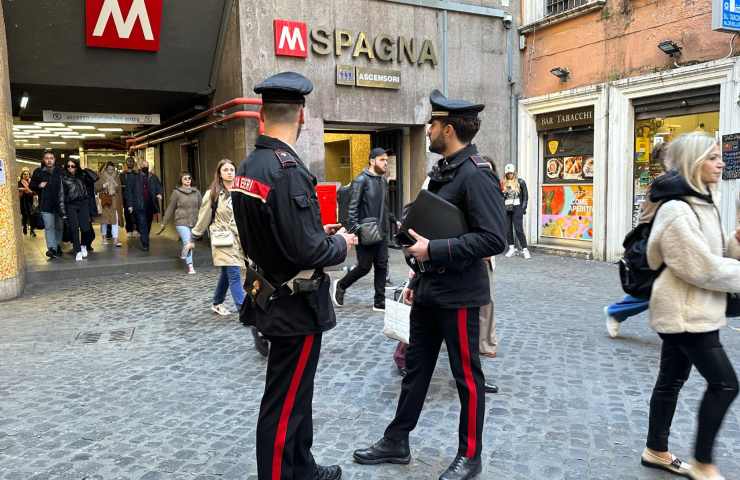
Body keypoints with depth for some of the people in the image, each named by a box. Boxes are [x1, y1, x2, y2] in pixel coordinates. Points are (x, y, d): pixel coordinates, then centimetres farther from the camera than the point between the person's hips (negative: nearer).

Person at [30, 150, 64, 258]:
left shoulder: (60, 171, 6)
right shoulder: (38, 172, 4)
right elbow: (32, 185, 9)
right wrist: (39, 186, -12)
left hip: (59, 203, 2)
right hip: (46, 204, -2)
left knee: (59, 227, 10)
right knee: (49, 227, -8)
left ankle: (58, 246, 24)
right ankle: (51, 248, -11)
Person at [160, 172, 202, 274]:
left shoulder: (196, 192, 9)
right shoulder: (176, 192, 0)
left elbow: (201, 206, 11)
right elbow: (170, 209, 4)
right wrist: (164, 223, 7)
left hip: (194, 223, 4)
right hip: (182, 222, -4)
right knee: (187, 243, -14)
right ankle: (190, 266, -7)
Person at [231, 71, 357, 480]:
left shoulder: (247, 166, 6)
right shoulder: (288, 170, -24)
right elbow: (306, 250, -27)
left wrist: (317, 232, 13)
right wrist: (340, 243, -8)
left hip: (271, 296, 10)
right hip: (296, 305, -10)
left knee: (296, 394, 23)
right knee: (285, 404, 6)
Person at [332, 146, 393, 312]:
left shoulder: (383, 181, 13)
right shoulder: (361, 180, -9)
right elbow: (353, 207, -13)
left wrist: (394, 220, 16)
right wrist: (353, 230, -19)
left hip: (382, 232, 7)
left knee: (382, 267, 6)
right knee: (364, 267, 0)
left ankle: (379, 302, 13)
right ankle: (340, 285, 23)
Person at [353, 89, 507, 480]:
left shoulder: (476, 174, -18)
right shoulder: (443, 169, 11)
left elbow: (494, 239, -25)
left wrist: (434, 250, -24)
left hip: (458, 295, -9)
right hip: (429, 291, 9)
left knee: (466, 376, 8)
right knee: (415, 367, 17)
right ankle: (396, 442, 32)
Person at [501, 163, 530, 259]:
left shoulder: (520, 182, 3)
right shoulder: (503, 183, 9)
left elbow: (525, 196, 3)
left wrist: (523, 208, -4)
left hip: (517, 208, -3)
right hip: (506, 209, 4)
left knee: (518, 229, -9)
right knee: (508, 229, 4)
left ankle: (524, 250, -5)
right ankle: (512, 248, 16)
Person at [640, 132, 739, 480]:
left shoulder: (701, 203, 12)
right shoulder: (676, 210, -20)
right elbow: (703, 268, -22)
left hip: (692, 310, 10)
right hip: (685, 312, -10)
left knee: (672, 380, 15)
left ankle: (656, 452, 28)